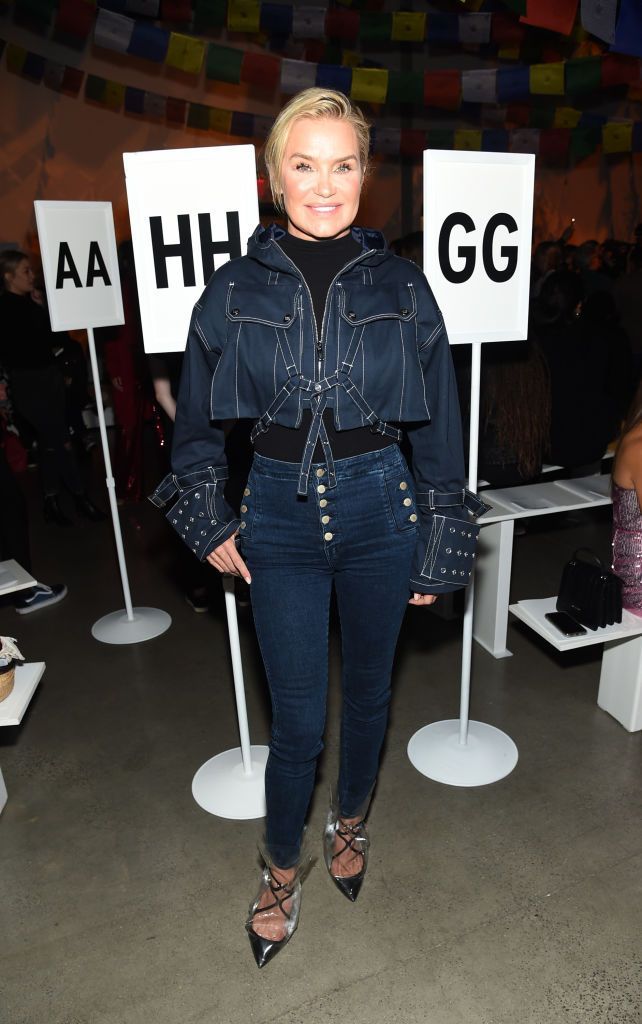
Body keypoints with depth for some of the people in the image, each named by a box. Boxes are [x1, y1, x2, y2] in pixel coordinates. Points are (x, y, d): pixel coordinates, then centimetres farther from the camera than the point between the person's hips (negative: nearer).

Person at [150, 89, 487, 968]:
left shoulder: (403, 287, -1)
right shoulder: (235, 291, -2)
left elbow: (439, 427, 3)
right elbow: (198, 424, 9)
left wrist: (439, 550, 2)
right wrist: (210, 526, 3)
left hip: (380, 510, 1)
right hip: (281, 518, -1)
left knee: (368, 691, 18)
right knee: (297, 718, 6)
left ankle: (351, 823, 48)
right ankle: (283, 868, 36)